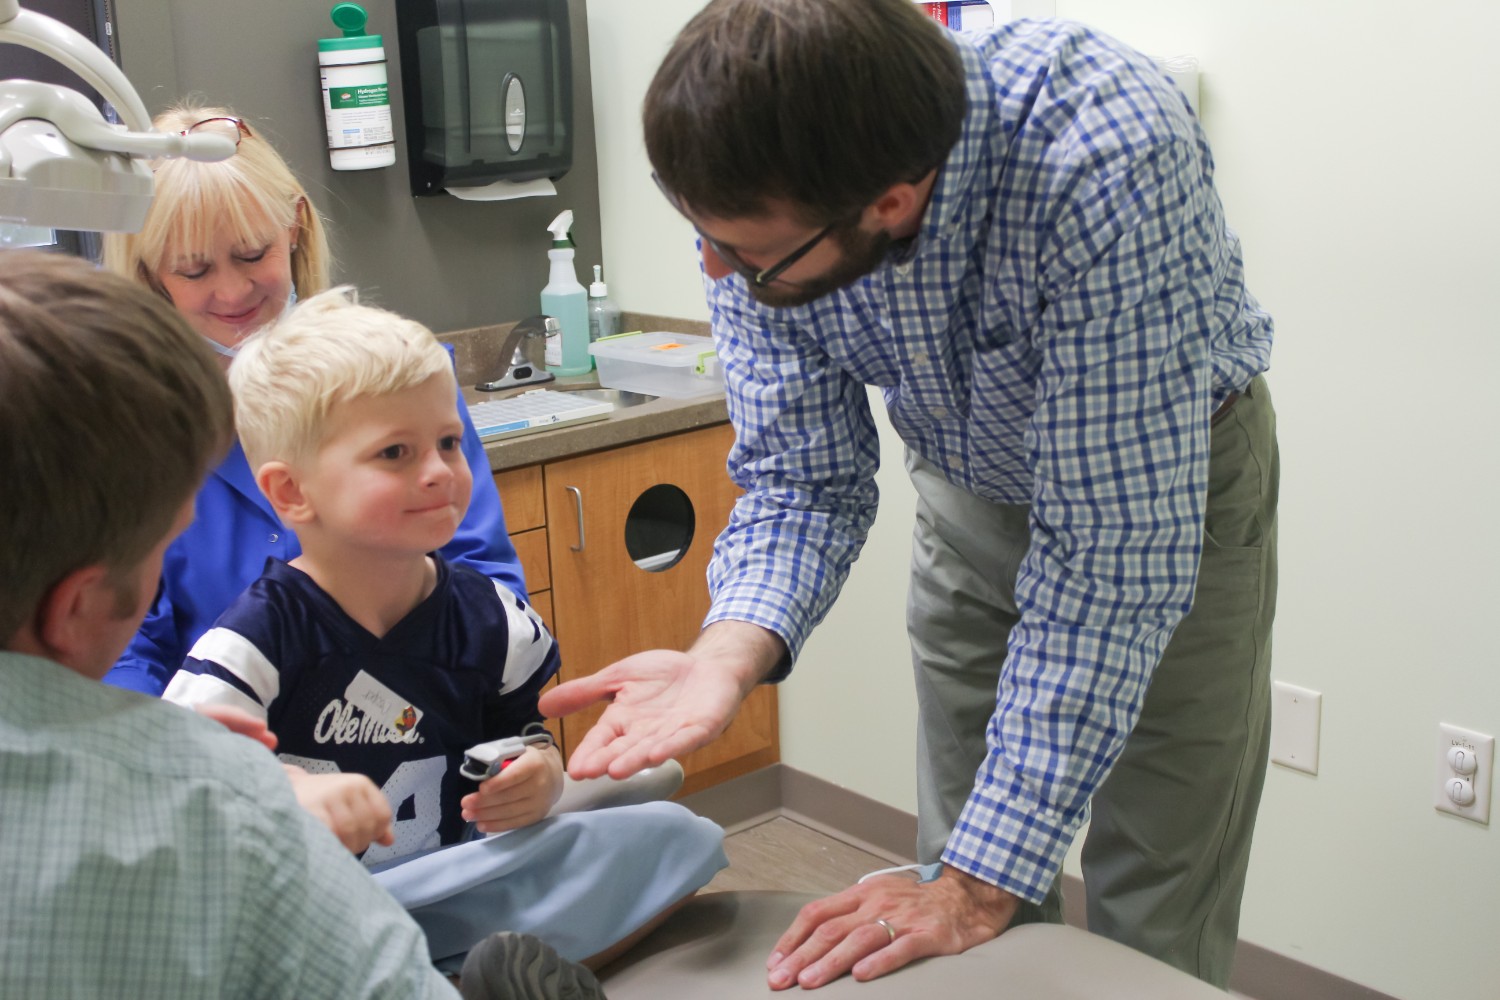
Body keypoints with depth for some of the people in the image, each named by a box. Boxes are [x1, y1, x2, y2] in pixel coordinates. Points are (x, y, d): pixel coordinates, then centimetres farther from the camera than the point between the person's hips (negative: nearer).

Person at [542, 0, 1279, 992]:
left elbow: (1111, 552, -38)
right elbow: (804, 479, -14)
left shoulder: (1106, 164, -41)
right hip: (973, 490, 4)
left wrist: (982, 884, -36)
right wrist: (728, 657, -34)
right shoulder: (768, 201, -25)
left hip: (1176, 476, -3)